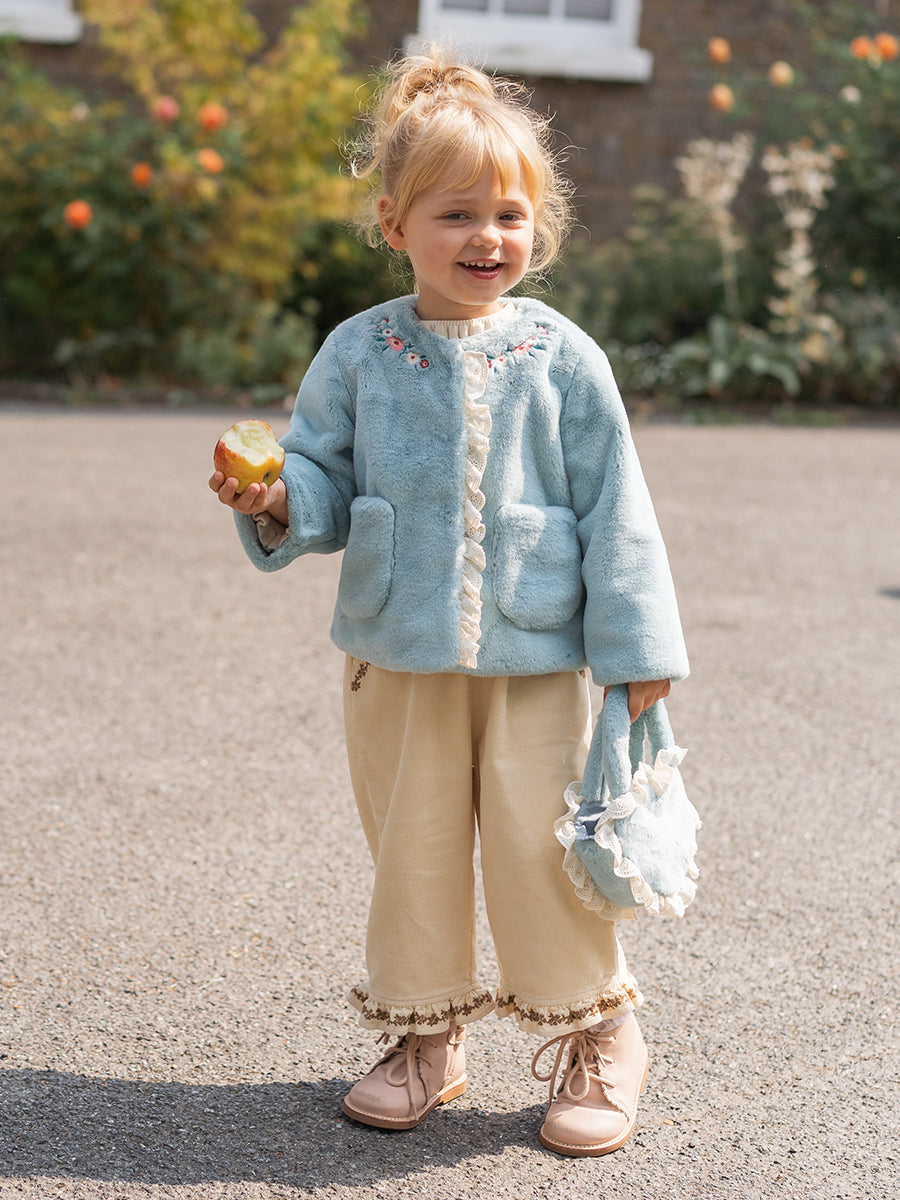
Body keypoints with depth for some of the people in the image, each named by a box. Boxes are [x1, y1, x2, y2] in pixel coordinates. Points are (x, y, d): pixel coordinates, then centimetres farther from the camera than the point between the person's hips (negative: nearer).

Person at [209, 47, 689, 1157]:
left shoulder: (561, 358, -2)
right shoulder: (358, 354, 1)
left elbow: (615, 510, 0)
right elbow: (326, 478, 7)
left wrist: (637, 647, -2)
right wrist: (277, 503, -17)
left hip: (536, 659, -2)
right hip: (396, 658, 2)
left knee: (543, 856, 2)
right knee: (410, 854, 12)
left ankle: (597, 1040, 24)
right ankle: (422, 1037, 32)